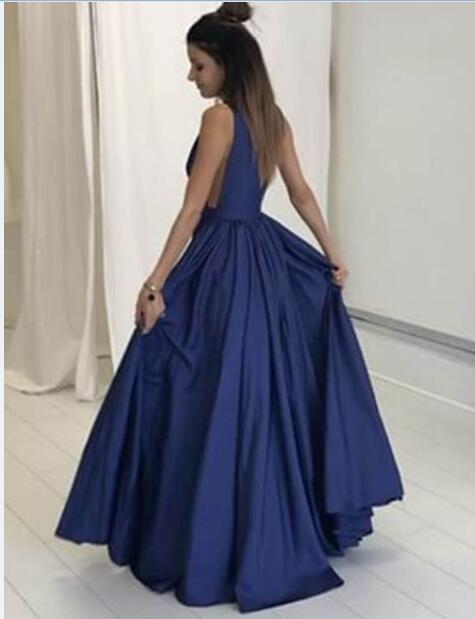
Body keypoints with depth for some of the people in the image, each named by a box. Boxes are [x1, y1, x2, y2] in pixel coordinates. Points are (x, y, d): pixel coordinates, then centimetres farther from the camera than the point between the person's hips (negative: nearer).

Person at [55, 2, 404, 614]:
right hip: (264, 258, 9)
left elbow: (192, 210, -18)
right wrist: (334, 257, 21)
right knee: (265, 390, 18)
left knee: (213, 400, 0)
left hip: (221, 264, -9)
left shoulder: (219, 116, -15)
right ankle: (284, 527, 32)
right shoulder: (272, 116, 9)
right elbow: (302, 193, 14)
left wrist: (155, 282, -17)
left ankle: (210, 546, 11)